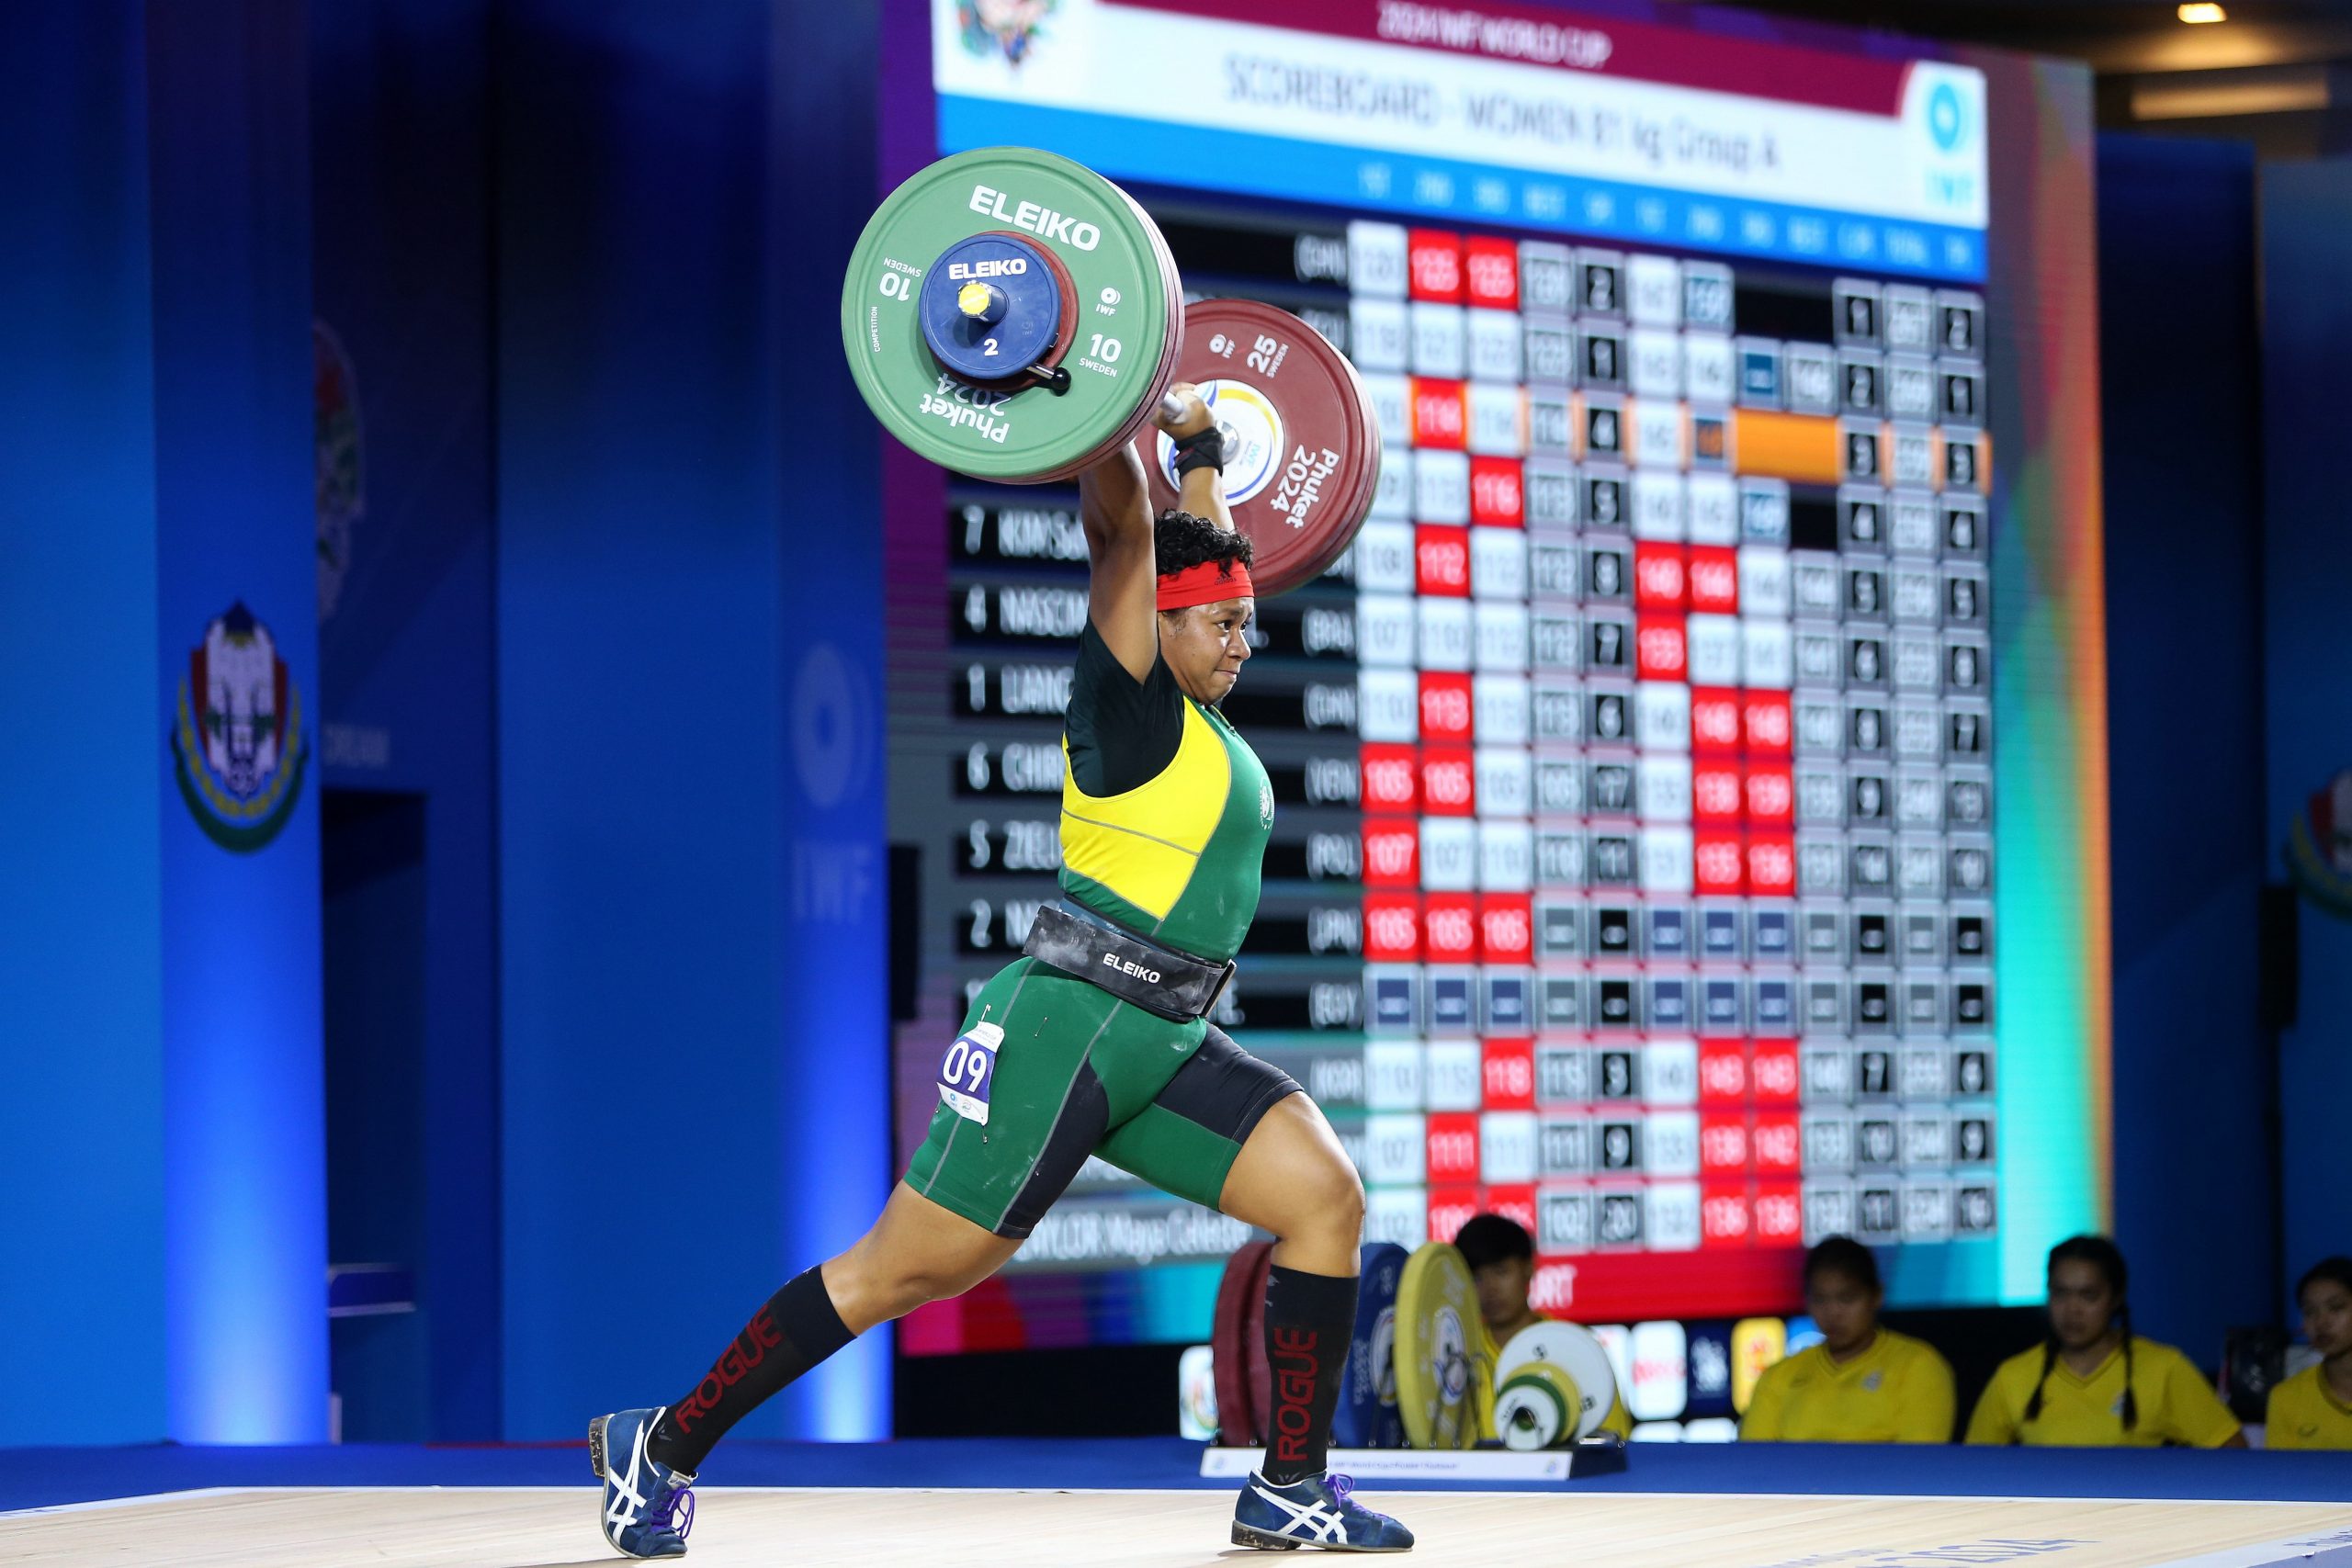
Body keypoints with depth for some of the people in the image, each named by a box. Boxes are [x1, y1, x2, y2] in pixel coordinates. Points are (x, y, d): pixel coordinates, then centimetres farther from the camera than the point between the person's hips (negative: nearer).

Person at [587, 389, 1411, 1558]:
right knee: (906, 1270, -5)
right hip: (1068, 1025, -9)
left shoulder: (1198, 711, 15)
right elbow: (1120, 523, -18)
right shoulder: (1127, 697, -7)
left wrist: (1200, 447, 38)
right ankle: (662, 1447, 5)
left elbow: (1204, 558, 33)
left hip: (1165, 1046, 9)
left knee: (1325, 1199, -5)